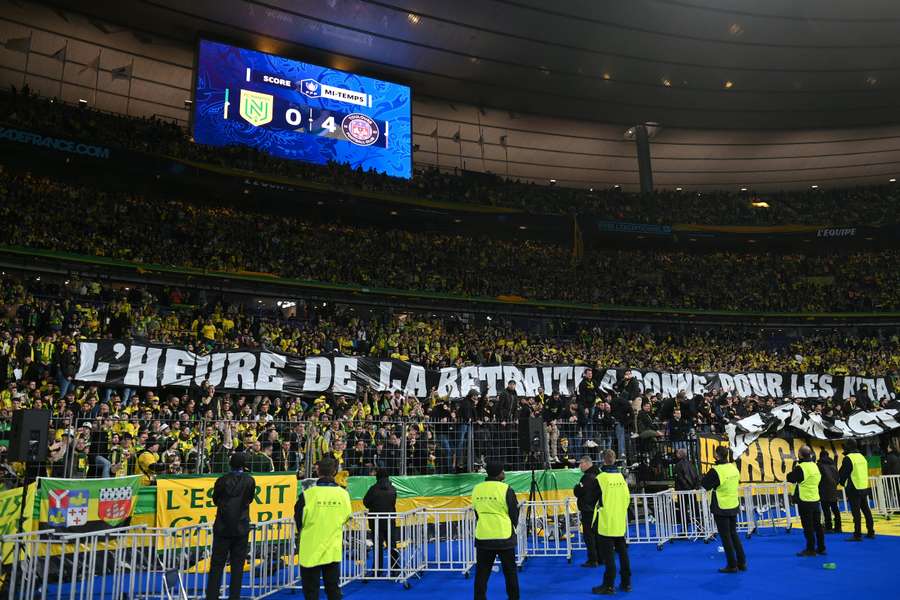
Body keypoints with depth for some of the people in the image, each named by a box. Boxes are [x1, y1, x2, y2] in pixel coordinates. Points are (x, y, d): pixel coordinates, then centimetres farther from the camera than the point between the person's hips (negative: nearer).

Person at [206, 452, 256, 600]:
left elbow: (215, 500, 6)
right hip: (241, 528, 0)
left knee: (216, 565, 7)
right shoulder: (249, 481, -7)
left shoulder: (222, 480, -7)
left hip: (222, 528, 0)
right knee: (237, 566, 8)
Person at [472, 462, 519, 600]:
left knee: (481, 573, 9)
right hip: (504, 537, -3)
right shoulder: (506, 490, -12)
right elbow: (514, 515, -3)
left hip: (482, 537, 3)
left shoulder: (477, 489, 1)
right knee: (510, 571, 12)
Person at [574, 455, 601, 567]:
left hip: (588, 511, -9)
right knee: (597, 534, 16)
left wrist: (577, 486, -2)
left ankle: (593, 560, -3)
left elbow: (578, 492, -23)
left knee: (589, 535, -4)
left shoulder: (588, 477, -20)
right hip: (596, 509, 9)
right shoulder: (598, 474, 10)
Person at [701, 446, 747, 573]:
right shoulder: (734, 468, 1)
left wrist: (705, 476, 6)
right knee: (734, 534, 18)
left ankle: (732, 565, 9)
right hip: (734, 506, 6)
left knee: (726, 537, 4)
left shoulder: (716, 470, -20)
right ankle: (742, 563, 21)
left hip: (721, 508, -6)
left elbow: (705, 485, -13)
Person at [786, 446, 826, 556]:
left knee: (808, 526, -2)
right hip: (815, 499, 8)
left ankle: (810, 549, 2)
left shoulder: (800, 467, -18)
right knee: (817, 524, 14)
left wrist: (794, 470, 4)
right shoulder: (815, 465, 7)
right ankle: (821, 548, 20)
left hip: (805, 500, -8)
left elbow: (790, 479, -13)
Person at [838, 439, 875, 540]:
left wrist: (842, 482, 11)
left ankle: (857, 535, -4)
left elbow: (842, 474, -9)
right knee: (866, 510, 15)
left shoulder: (848, 458, -13)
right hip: (864, 488, 8)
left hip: (854, 490, -7)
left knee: (856, 513, -5)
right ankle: (870, 532, 21)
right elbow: (865, 472, 19)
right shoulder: (862, 457, 11)